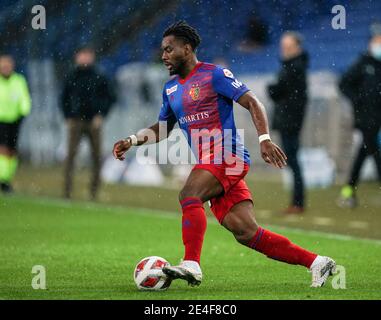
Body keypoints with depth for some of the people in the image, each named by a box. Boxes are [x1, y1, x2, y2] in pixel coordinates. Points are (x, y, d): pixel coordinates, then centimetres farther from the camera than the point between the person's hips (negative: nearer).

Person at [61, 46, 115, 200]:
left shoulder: (99, 79, 3)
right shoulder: (71, 78, 6)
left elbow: (110, 98, 6)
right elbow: (64, 99, 16)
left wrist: (101, 115, -5)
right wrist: (68, 117, 5)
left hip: (94, 122, 0)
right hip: (76, 122, 0)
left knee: (97, 156, 2)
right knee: (71, 154, -10)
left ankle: (94, 190, 10)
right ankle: (67, 189, -11)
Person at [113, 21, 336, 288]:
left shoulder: (214, 75, -4)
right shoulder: (171, 88, 20)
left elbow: (252, 102, -8)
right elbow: (161, 130, 29)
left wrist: (265, 139, -20)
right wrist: (132, 141, 13)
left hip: (228, 157, -7)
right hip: (208, 162, 7)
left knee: (189, 195, -29)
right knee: (246, 233, -1)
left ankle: (191, 265, -36)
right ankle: (316, 262, 4)